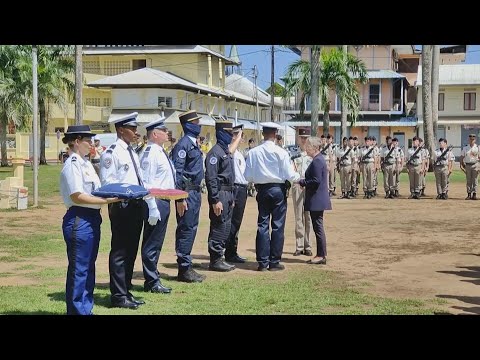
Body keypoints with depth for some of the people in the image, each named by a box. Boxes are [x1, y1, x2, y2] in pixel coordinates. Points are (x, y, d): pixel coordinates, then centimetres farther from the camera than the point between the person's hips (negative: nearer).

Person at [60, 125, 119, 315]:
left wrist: (113, 195, 6)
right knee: (78, 269, -2)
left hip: (92, 219, 10)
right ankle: (76, 310, 7)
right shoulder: (72, 165, -13)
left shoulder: (86, 163, 14)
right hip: (79, 219, -10)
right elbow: (77, 197, -20)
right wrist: (107, 200, -21)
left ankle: (86, 308, 26)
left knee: (89, 267, 16)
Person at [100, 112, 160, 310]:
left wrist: (151, 206, 14)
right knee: (119, 252, -2)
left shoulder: (132, 152, 17)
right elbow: (106, 182, -16)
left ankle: (126, 291, 23)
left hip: (136, 205, 9)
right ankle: (118, 296, 5)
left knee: (131, 250, 14)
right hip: (121, 206, -9)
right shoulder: (111, 153, -10)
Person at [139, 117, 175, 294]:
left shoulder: (160, 152, 16)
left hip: (163, 201, 10)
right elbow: (147, 182, -19)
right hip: (156, 202, -10)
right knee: (152, 244, -2)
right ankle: (152, 282, 5)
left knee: (155, 243, 16)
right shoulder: (150, 152, -15)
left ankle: (152, 279, 25)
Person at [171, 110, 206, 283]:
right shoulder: (183, 144, -13)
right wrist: (180, 198, -21)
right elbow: (177, 172, -18)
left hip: (195, 192, 10)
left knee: (191, 229, 13)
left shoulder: (194, 143, 17)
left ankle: (186, 267, 20)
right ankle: (184, 269, 1)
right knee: (186, 229, -5)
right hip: (187, 192, -10)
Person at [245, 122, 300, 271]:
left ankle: (262, 262, 8)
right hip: (278, 189, -3)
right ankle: (274, 262, 6)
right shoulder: (281, 152, -11)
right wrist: (298, 176, 11)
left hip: (262, 190, 3)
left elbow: (248, 176, -1)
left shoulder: (253, 152, -4)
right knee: (278, 226, 4)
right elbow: (289, 175, -10)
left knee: (262, 225, 8)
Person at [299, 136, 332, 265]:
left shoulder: (317, 161, -16)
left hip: (316, 200, -10)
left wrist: (301, 182, -11)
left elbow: (316, 181, -22)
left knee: (318, 227, -5)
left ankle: (321, 256, 0)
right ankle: (321, 255, 19)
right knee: (318, 227, 13)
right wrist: (304, 182, 9)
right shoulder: (319, 159, 15)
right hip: (318, 200, 10)